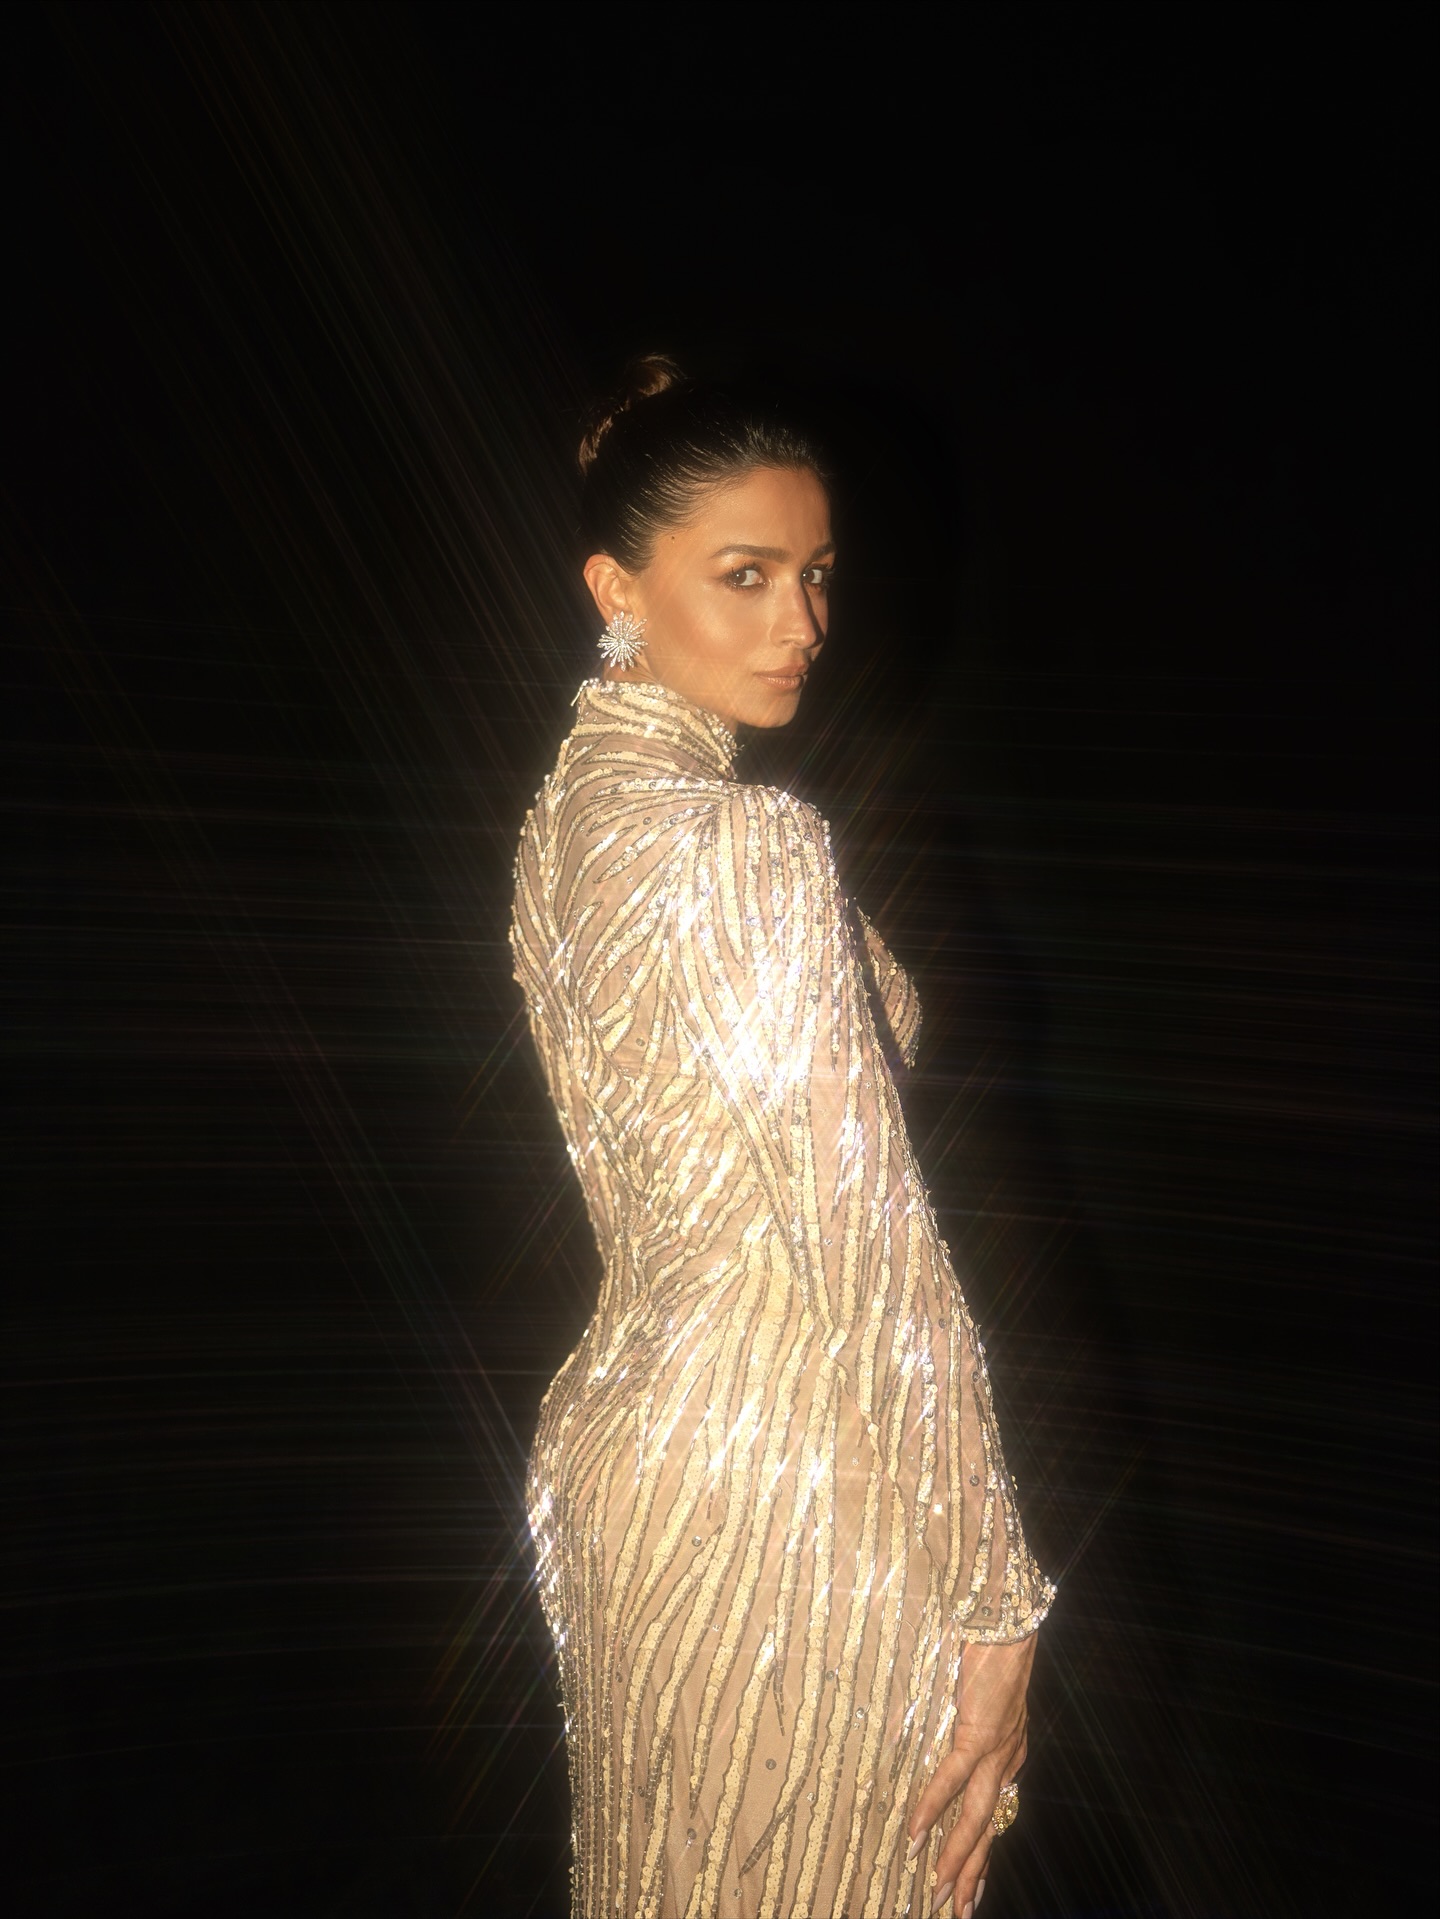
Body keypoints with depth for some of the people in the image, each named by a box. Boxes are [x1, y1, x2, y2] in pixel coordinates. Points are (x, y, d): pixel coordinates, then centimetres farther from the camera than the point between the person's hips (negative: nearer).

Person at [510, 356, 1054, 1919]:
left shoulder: (570, 810, 5)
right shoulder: (751, 843, -23)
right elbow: (869, 1248, -24)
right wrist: (993, 1603, -17)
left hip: (621, 1425, 9)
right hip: (785, 1496, -9)